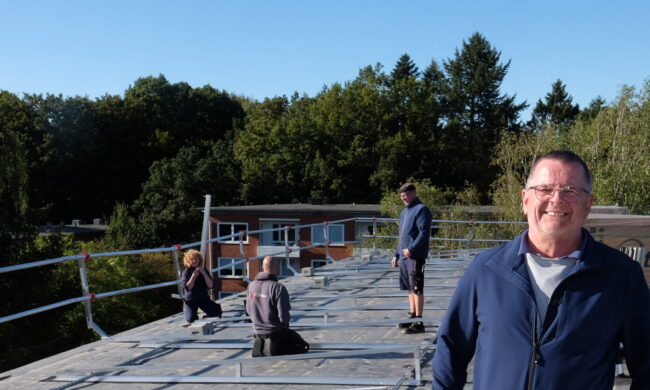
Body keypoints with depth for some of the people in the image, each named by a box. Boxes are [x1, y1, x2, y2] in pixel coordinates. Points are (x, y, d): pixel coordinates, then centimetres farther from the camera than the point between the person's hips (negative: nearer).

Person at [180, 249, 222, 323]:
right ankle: (186, 309, 15)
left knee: (217, 313, -17)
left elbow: (210, 286, -10)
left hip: (203, 298, 2)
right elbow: (187, 287, -18)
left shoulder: (203, 270, 1)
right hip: (190, 300, -2)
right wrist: (194, 276, -23)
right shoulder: (186, 272, -6)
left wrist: (204, 273, -19)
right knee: (190, 319, -20)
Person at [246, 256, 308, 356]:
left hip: (257, 331, 7)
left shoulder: (252, 285, -4)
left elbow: (249, 310, 6)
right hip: (276, 332, -7)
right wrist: (286, 322, 1)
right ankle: (276, 349, -4)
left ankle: (261, 345, 14)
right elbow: (284, 317, -22)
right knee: (303, 346, 10)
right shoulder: (278, 288, -23)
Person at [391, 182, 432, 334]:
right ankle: (412, 317, 23)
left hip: (415, 257, -9)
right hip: (404, 257, 9)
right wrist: (396, 254, 20)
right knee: (410, 289, 14)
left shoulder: (421, 209, -9)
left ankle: (418, 323, -4)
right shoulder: (404, 212, 19)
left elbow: (424, 232, -17)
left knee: (417, 289, -7)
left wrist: (412, 249, -22)